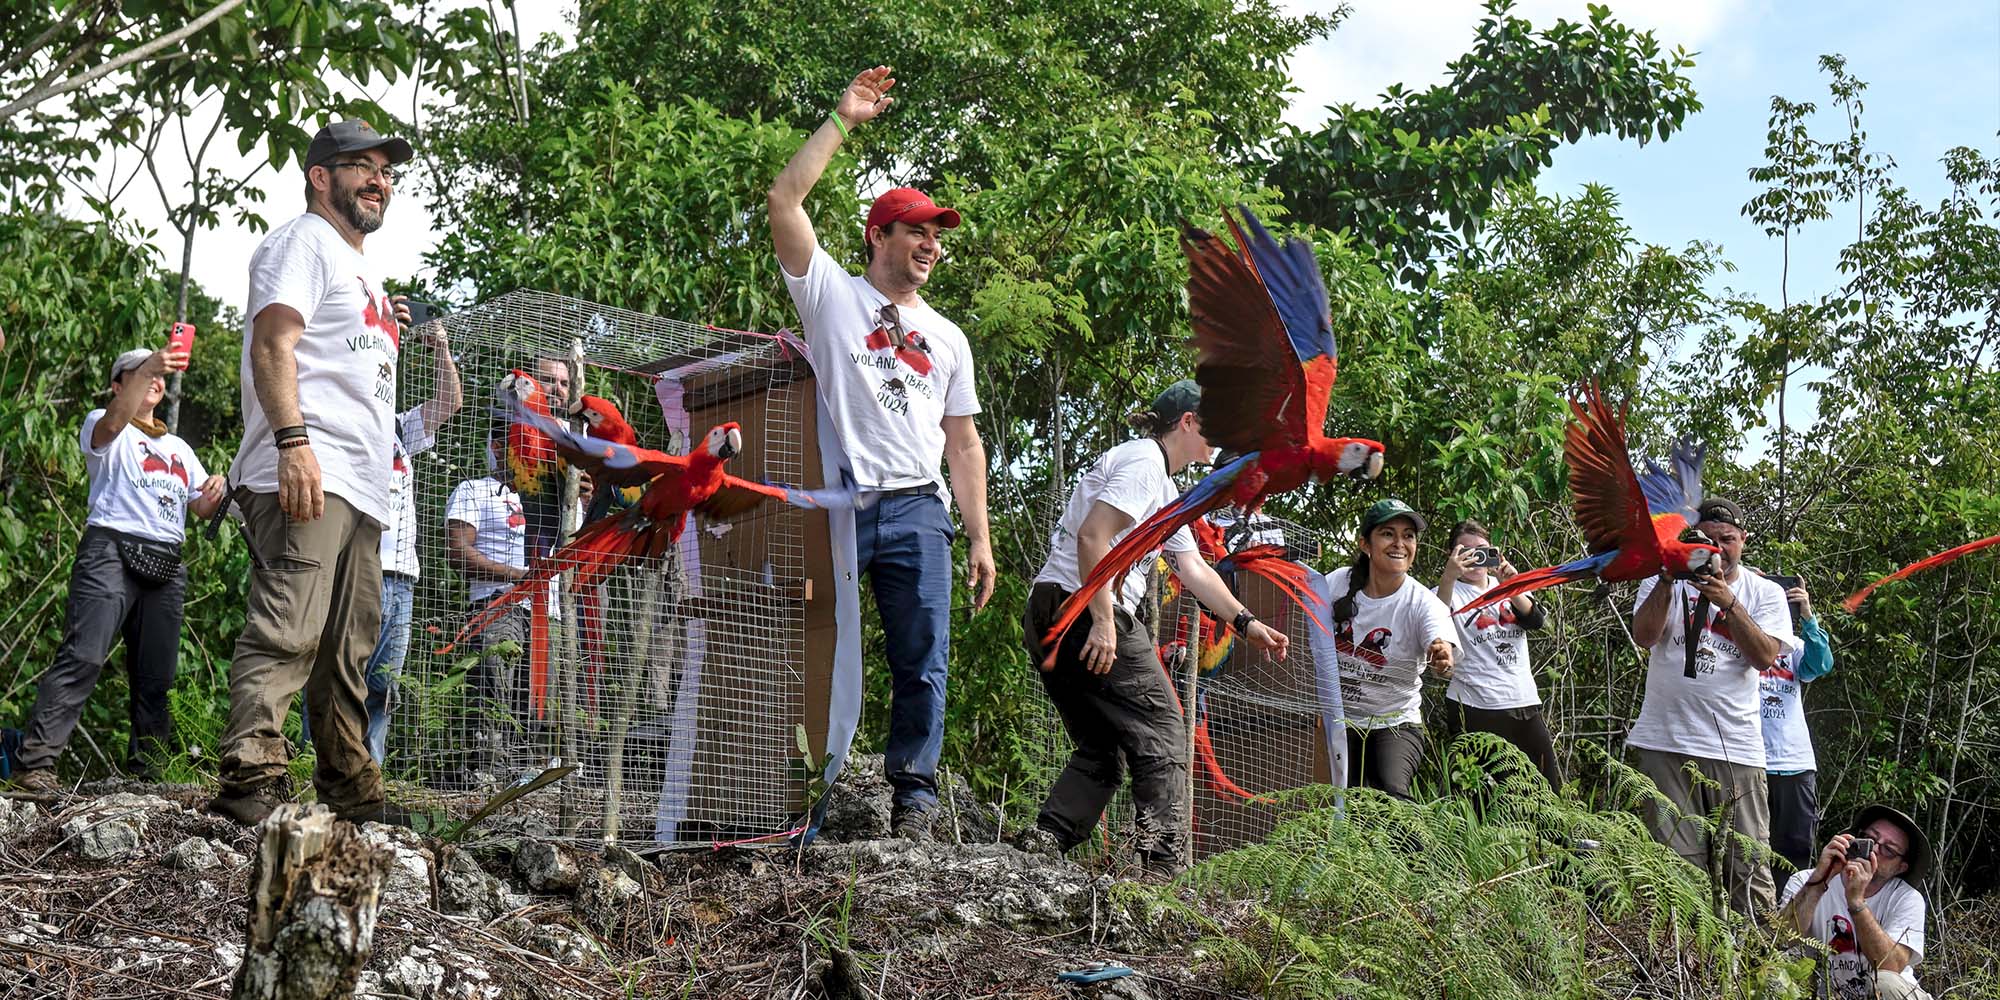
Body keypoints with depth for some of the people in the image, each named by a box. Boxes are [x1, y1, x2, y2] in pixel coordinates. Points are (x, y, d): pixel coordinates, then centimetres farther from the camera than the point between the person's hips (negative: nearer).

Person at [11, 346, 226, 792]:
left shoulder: (180, 449, 29)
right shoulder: (102, 428, 11)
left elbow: (201, 509, 24)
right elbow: (113, 422, -15)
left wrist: (213, 494, 0)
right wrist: (147, 370, -29)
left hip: (166, 565, 6)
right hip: (112, 550, -6)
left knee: (156, 676, 0)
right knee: (83, 656, -20)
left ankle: (146, 770, 4)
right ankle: (37, 763, -25)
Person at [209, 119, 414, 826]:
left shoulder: (363, 273, 31)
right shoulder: (304, 241, 2)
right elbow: (273, 344, -12)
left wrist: (386, 337, 20)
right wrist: (293, 440, -24)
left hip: (362, 489, 10)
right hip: (305, 474, -10)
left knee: (347, 653, 12)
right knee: (287, 634, -21)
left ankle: (350, 793, 19)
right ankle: (252, 786, -28)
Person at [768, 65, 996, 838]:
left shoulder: (946, 338, 21)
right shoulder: (832, 294, 10)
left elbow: (963, 442, 20)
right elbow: (784, 201, -3)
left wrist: (980, 538, 11)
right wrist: (844, 120, -2)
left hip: (915, 511, 3)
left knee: (922, 659, -2)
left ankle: (914, 787, 6)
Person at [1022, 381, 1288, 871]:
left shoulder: (1165, 488, 24)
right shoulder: (1144, 461, -8)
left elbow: (1193, 568, 28)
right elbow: (1092, 536, -20)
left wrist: (1245, 622, 25)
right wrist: (1103, 622, -24)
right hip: (1084, 610, -10)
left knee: (1102, 751, 14)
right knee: (1163, 738, -5)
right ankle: (1161, 868, -8)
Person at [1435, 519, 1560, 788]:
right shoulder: (1452, 592, 2)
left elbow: (1537, 620, -1)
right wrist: (1449, 577, -34)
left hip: (1524, 705, 5)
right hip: (1474, 708, -5)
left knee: (1550, 790, 6)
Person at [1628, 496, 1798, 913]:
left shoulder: (1765, 593, 9)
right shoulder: (1668, 580, 10)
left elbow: (1765, 656, -6)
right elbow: (1643, 636, -5)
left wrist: (1728, 603, -16)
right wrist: (1667, 579, -16)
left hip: (1735, 749, 0)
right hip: (1665, 741, 0)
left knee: (1747, 868, -3)